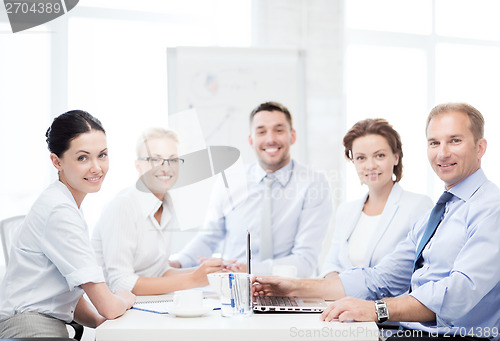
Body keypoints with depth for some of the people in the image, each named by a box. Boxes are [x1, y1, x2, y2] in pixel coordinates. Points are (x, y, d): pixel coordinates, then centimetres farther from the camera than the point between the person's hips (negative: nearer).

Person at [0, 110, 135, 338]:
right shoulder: (60, 212, -14)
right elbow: (108, 307, -13)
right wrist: (126, 299, 8)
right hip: (29, 329, -10)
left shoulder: (68, 207, 17)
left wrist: (101, 322, 6)